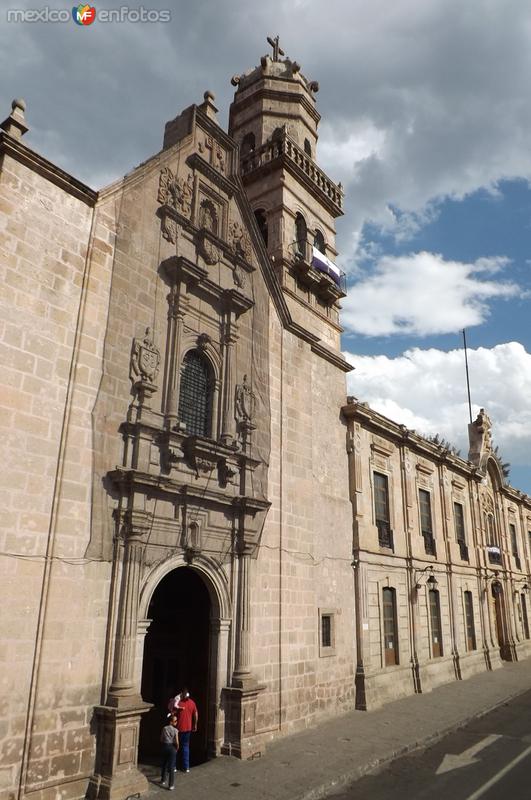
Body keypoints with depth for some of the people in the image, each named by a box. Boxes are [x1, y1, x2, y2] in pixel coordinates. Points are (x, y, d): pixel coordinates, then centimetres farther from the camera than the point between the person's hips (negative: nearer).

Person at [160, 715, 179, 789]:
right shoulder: (175, 730, -14)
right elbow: (177, 742, -14)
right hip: (172, 747, -4)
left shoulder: (164, 728, -1)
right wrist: (177, 748, 3)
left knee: (164, 764, 21)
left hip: (165, 746, 4)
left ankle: (163, 780, 34)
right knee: (171, 766, 2)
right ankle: (171, 785, 3)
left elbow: (161, 739, 5)